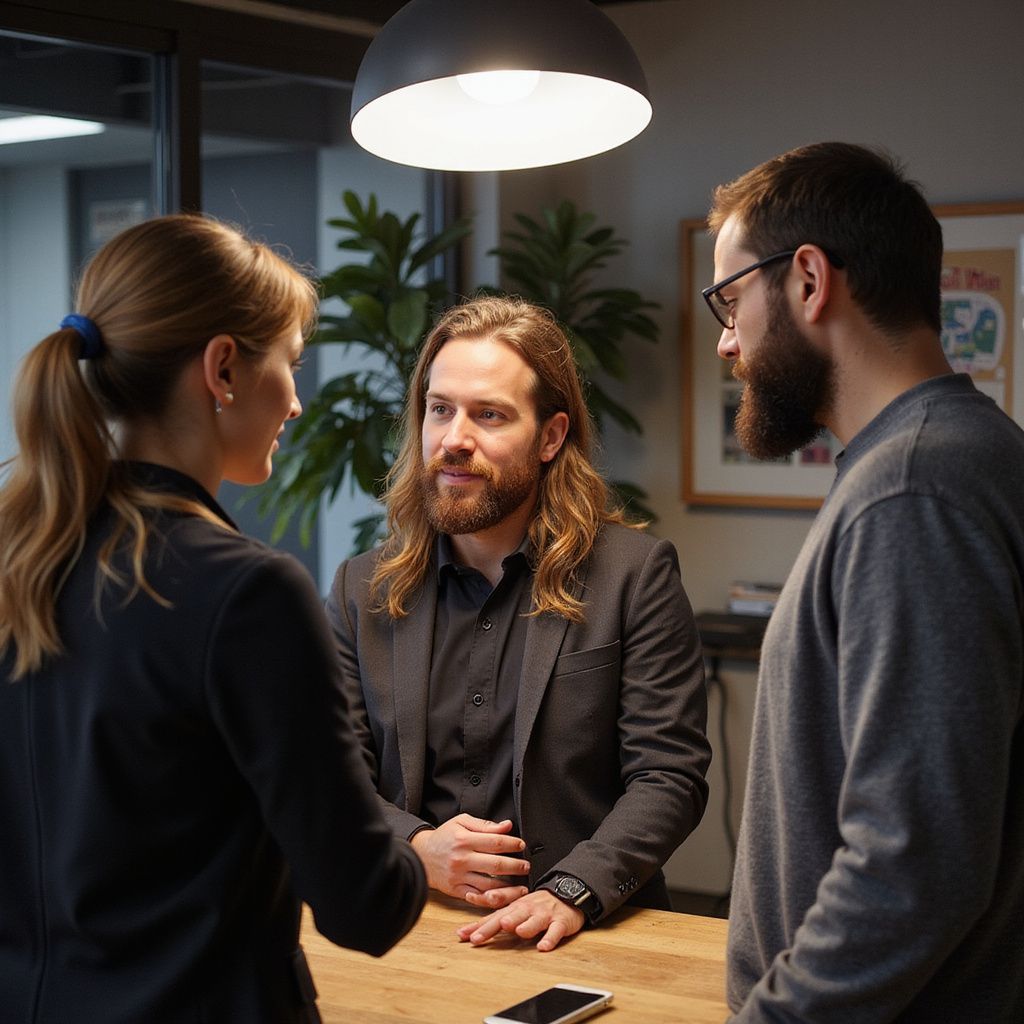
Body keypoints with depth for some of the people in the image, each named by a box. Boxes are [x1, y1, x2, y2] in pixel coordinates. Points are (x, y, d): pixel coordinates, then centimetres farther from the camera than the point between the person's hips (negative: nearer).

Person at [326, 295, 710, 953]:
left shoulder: (636, 574, 2)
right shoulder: (361, 591, 12)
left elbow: (669, 778, -4)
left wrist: (571, 893, -19)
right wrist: (417, 848, -10)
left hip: (587, 932, -1)